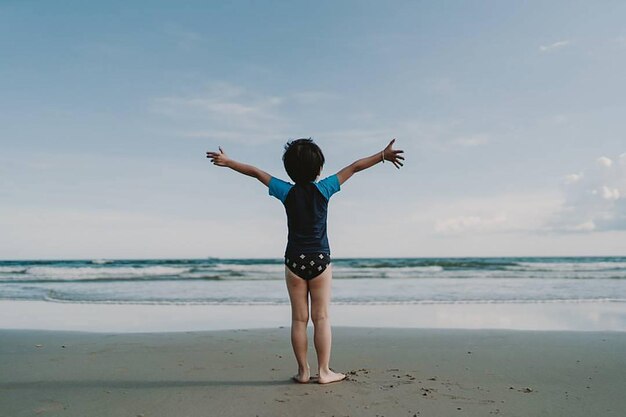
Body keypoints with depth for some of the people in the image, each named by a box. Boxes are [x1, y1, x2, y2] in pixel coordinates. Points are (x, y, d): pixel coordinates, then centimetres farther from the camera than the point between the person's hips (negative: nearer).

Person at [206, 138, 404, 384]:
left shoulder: (287, 192, -2)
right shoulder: (324, 189, -5)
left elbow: (255, 172, 5)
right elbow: (355, 167, -1)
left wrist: (227, 162, 16)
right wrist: (383, 155, 5)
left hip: (295, 260, 1)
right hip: (320, 260, -1)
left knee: (299, 318, 7)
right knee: (321, 317, 3)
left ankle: (303, 371, 11)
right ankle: (324, 371, 6)